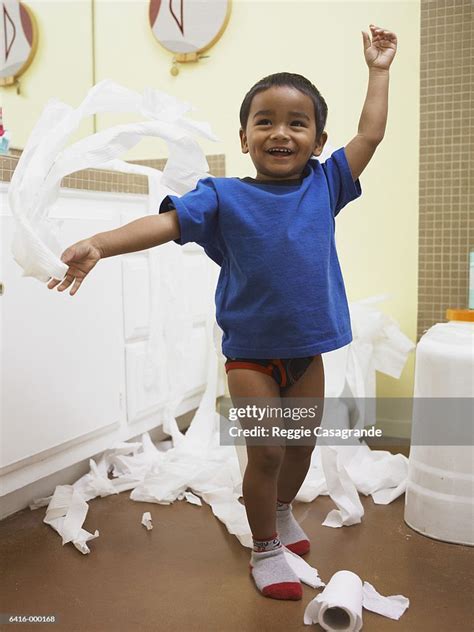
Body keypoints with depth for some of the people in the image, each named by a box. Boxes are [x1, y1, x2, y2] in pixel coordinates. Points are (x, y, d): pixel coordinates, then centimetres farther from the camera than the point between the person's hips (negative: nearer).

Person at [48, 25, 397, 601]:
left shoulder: (323, 185, 1)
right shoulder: (222, 196, -7)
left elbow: (370, 134, 8)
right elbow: (164, 222, -16)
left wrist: (378, 70, 15)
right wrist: (97, 244, -29)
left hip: (308, 349, 4)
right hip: (251, 353, -4)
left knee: (302, 444, 19)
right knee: (266, 452, 1)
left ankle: (283, 511, 49)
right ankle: (265, 549, 26)